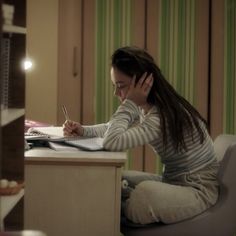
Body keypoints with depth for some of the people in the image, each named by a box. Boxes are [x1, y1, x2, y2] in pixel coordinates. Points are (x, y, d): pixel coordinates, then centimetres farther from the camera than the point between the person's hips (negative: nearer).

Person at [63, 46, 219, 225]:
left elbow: (112, 143, -39)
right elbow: (113, 129, 17)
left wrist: (130, 102, -28)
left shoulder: (164, 116, -30)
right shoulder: (147, 108, 0)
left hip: (198, 189, -9)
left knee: (145, 192, -34)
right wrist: (84, 131, -2)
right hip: (174, 181, 9)